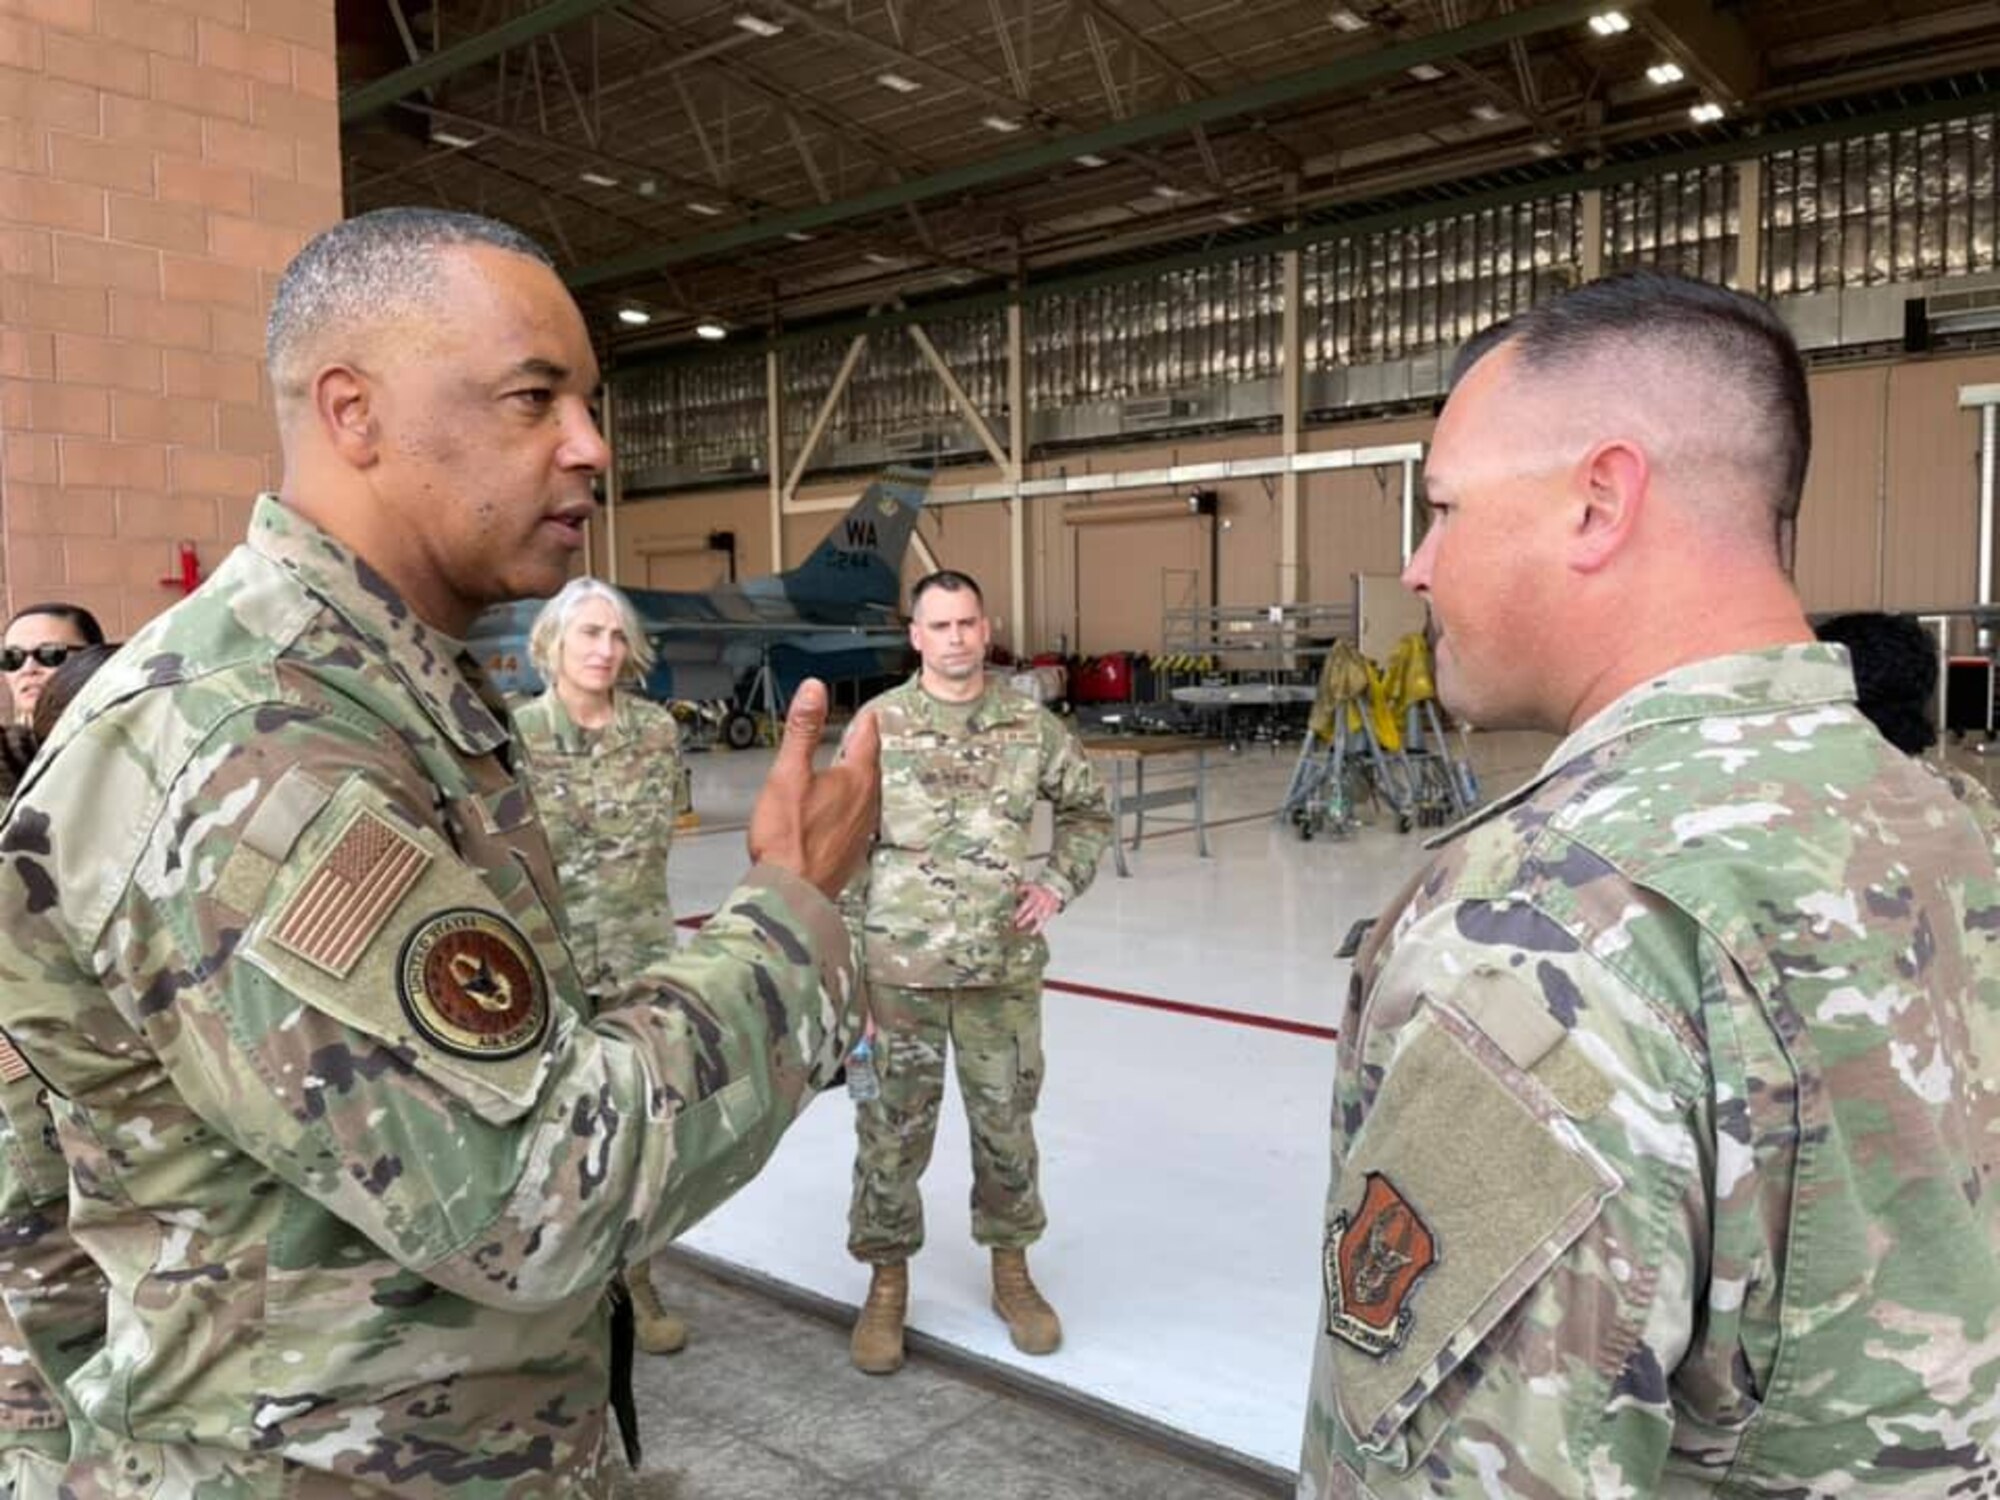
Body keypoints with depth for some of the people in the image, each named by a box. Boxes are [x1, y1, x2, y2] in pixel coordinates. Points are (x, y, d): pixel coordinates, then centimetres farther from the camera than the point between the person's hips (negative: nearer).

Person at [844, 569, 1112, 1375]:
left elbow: (1089, 810, 15)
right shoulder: (878, 724, -4)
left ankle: (1011, 1270, 35)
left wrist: (1060, 881, -1)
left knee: (1007, 1125, 14)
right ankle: (887, 1281, 29)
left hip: (1004, 969, 2)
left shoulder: (1030, 724, 1)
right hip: (899, 969, -1)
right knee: (892, 1132, 9)